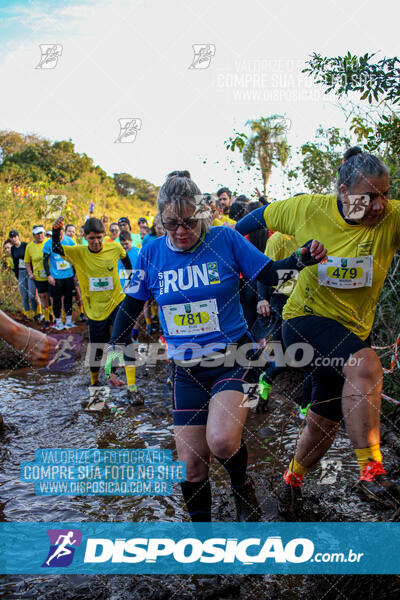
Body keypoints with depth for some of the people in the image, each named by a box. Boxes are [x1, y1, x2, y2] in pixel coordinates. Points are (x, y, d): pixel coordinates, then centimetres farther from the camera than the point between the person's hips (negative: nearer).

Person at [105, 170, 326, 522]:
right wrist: (116, 347, 2)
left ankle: (242, 486, 9)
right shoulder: (152, 253, 0)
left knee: (221, 440, -26)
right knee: (191, 465, 5)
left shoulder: (225, 239, -7)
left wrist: (303, 258, -20)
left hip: (233, 359, -3)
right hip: (187, 370, 3)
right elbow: (132, 305, 10)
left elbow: (270, 274, -3)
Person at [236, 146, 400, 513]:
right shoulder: (309, 209, -11)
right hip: (306, 321, -3)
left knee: (325, 423, 13)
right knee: (365, 364, -34)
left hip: (354, 330, 4)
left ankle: (293, 478, 41)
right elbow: (264, 215, 6)